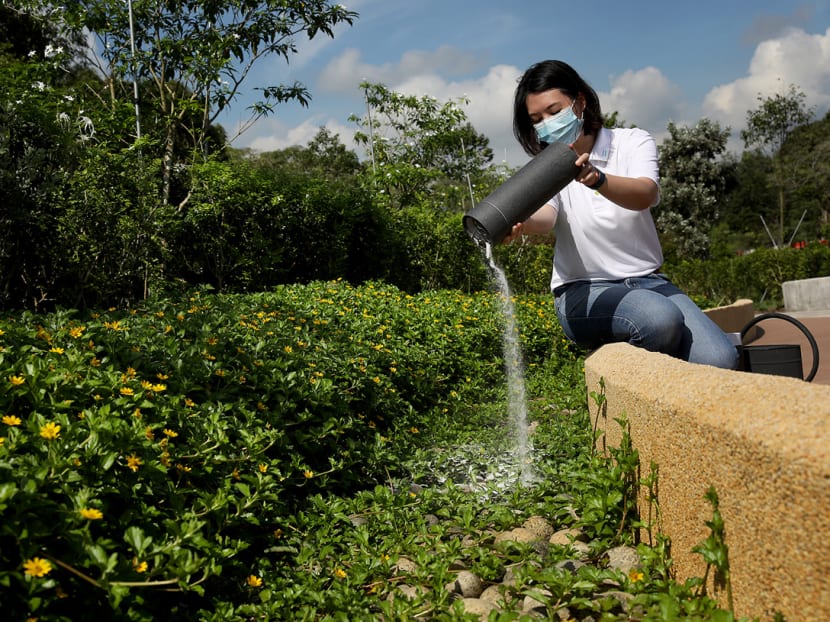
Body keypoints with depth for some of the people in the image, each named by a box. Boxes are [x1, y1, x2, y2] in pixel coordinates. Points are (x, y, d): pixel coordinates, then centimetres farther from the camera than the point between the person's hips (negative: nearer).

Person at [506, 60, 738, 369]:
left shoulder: (632, 141, 1)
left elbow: (645, 195, -22)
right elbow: (545, 216, -22)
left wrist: (597, 179, -44)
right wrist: (520, 223, -47)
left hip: (646, 282, 2)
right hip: (582, 292, -1)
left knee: (720, 360, -22)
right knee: (661, 319, -33)